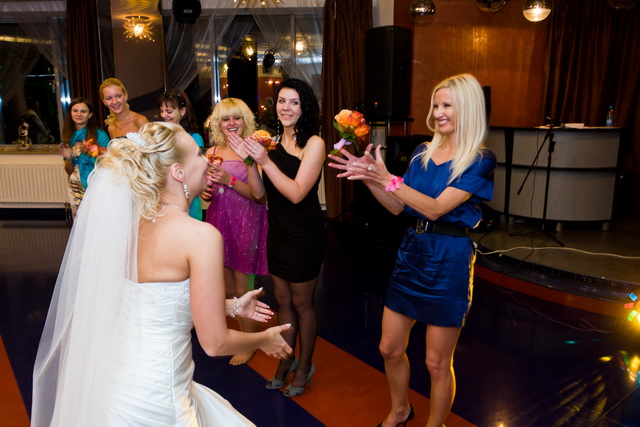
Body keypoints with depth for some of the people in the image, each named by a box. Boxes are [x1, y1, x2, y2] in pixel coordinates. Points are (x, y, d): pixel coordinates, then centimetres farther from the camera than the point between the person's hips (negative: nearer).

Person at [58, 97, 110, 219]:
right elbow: (69, 171, 11)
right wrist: (68, 158, -8)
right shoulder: (68, 137, 7)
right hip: (76, 188, 4)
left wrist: (89, 153, -21)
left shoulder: (100, 135, -6)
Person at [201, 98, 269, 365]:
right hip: (219, 223, 6)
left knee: (242, 289, 3)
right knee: (227, 287, 15)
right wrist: (204, 193, -2)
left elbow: (261, 195, -16)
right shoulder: (212, 152, 6)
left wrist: (230, 180, -25)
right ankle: (239, 334, 34)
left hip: (245, 225, -5)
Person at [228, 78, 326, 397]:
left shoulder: (313, 143, -14)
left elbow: (296, 193, -22)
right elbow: (259, 192, 0)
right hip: (277, 232, 6)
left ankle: (305, 365, 31)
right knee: (282, 300, 17)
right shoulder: (272, 141, 2)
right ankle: (287, 360, 37)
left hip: (304, 235, -5)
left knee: (302, 303, 10)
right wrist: (250, 160, -13)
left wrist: (265, 160, -24)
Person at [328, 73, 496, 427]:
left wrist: (387, 179, -27)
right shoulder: (423, 153, 7)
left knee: (437, 362, 8)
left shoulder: (479, 160, -11)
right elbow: (398, 207, 8)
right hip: (411, 251, 6)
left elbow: (435, 208, -20)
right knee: (390, 348, 15)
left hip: (448, 260, -6)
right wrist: (368, 177, -5)